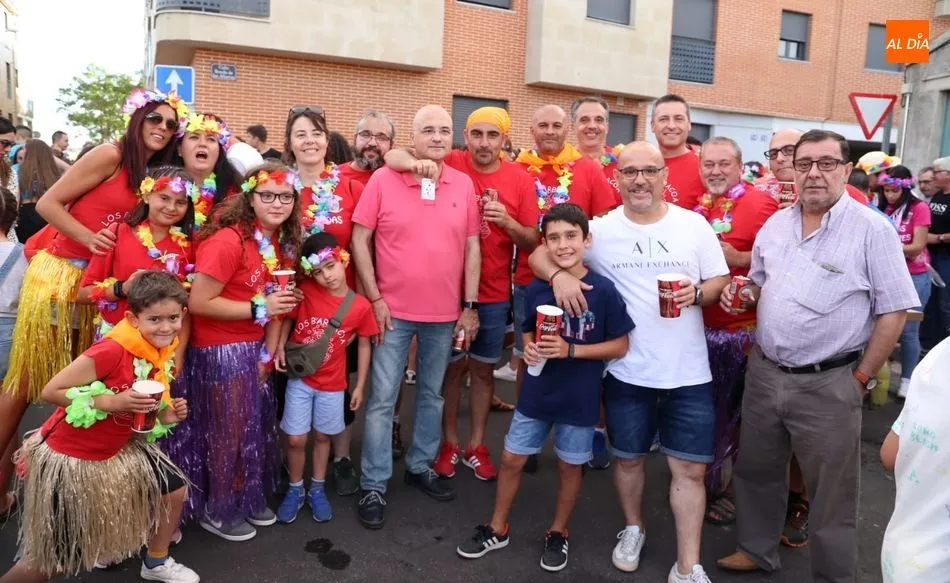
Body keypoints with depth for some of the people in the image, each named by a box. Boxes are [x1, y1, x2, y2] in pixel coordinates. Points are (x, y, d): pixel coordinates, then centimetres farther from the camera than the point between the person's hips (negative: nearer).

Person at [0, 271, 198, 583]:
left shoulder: (162, 352, -5)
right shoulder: (112, 350, -29)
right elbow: (51, 391, -25)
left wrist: (167, 414, -11)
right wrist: (112, 401, -31)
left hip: (117, 448, 7)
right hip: (68, 457, -7)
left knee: (175, 488, 8)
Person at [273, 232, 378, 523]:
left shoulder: (360, 306, -11)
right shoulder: (305, 292, -11)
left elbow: (364, 345, -1)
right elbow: (288, 318, 5)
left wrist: (360, 385, 1)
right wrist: (280, 347, -10)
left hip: (332, 384, 0)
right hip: (299, 379, 0)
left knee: (322, 436, 16)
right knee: (296, 439, 3)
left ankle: (317, 490, 35)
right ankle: (295, 490, 27)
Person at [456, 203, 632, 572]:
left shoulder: (604, 291, -15)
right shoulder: (535, 290, -6)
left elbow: (620, 346, -10)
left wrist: (572, 351, -21)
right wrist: (530, 349, -13)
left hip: (580, 399, -2)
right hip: (536, 393, 3)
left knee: (569, 466, 15)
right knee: (511, 459, 11)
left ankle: (558, 534, 38)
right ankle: (497, 529, 32)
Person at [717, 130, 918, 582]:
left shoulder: (873, 230, -10)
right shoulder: (775, 225, 6)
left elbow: (894, 311, -10)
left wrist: (862, 377, -9)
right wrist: (744, 294, -3)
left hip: (828, 384, -5)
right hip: (763, 372, 6)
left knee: (831, 494, 9)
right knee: (756, 471, 20)